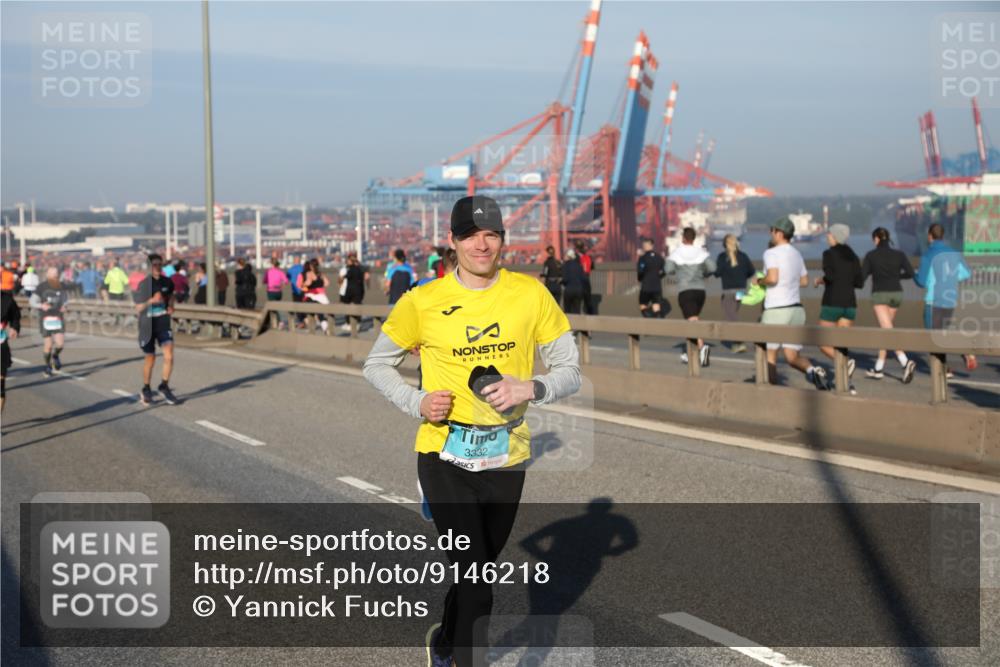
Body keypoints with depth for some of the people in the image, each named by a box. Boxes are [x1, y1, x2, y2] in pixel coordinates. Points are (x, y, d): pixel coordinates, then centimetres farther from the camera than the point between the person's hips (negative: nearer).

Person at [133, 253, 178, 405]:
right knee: (150, 358, 9)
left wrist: (171, 306, 4)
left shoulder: (167, 282, 1)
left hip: (164, 324, 3)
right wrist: (151, 301, -27)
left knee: (169, 357, -11)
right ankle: (146, 390, 28)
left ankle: (164, 387, 8)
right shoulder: (143, 284, -11)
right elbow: (138, 309, -12)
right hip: (148, 326, -3)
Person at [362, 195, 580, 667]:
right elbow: (376, 365, 6)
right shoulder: (422, 302, -7)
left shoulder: (531, 294, -4)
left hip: (506, 460, 3)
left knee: (477, 573, 21)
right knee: (476, 589, -10)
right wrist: (417, 402, -12)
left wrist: (530, 389, -21)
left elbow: (570, 372, 0)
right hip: (444, 457, -3)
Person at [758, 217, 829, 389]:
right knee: (792, 357, 7)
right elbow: (804, 281, 21)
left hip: (776, 310, -6)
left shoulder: (771, 253, -11)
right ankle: (812, 369, -21)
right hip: (796, 309, 6)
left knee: (770, 354, 9)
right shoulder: (796, 254, 13)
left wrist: (759, 280, -5)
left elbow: (772, 278, -24)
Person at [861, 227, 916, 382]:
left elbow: (862, 276, -2)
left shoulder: (871, 255, -2)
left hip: (880, 294, -5)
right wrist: (896, 275, 15)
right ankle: (878, 369, 20)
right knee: (884, 329, 16)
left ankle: (906, 362, -34)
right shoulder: (899, 254, 5)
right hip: (896, 294, 5)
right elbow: (910, 272, -2)